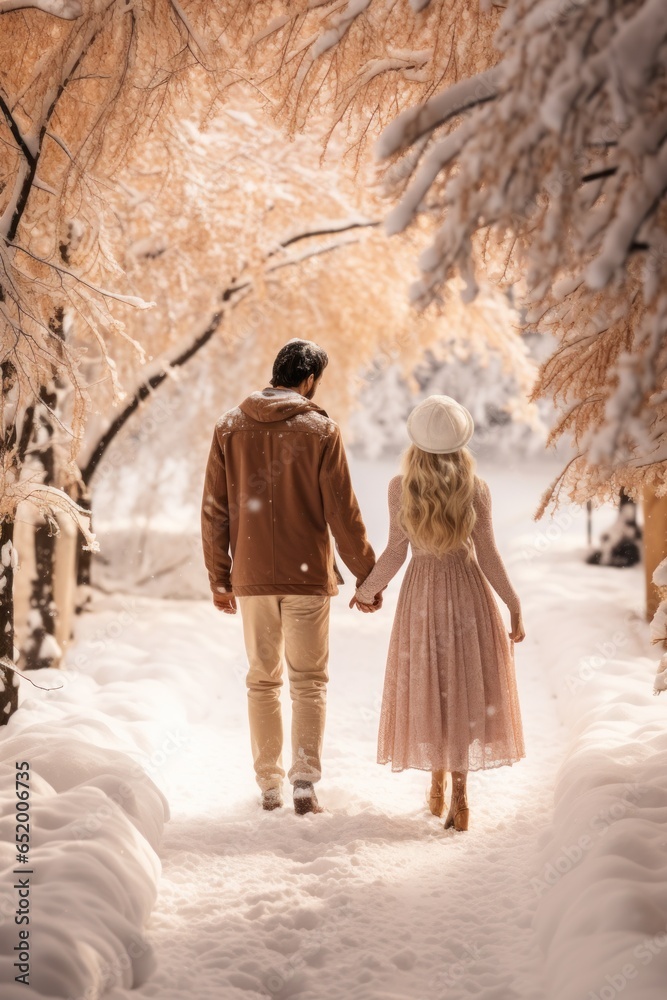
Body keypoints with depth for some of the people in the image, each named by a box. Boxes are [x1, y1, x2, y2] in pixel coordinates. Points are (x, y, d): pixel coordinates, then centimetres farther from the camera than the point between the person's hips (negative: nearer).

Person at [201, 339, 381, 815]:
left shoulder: (231, 427, 1)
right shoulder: (320, 430, -8)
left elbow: (214, 510, 3)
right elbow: (342, 512, -7)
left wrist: (219, 577, 11)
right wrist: (366, 575, 2)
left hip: (252, 577, 3)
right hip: (307, 576, -2)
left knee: (263, 681, 13)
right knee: (309, 680, 8)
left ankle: (269, 786, 16)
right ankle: (305, 782, -2)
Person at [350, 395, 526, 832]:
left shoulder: (401, 488, -10)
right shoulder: (475, 488, -10)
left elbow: (395, 553, -8)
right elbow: (488, 555, -9)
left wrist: (366, 591, 8)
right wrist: (515, 606, 1)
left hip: (422, 592, 1)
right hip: (468, 589, 0)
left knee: (429, 687, 13)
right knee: (466, 688, 6)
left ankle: (439, 788, 21)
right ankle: (459, 794, 0)